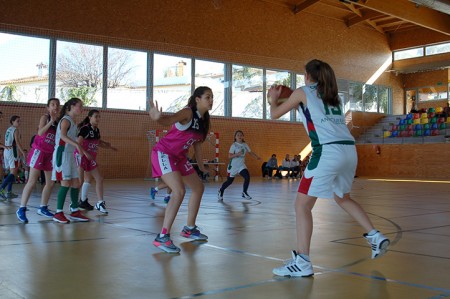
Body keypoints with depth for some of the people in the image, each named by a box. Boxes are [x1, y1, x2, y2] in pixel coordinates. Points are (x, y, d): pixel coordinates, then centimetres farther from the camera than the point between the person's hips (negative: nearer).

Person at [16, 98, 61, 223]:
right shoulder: (45, 117, -7)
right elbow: (40, 132, -24)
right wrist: (51, 121, -29)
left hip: (50, 154, 6)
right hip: (39, 151, -6)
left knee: (50, 183, 7)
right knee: (32, 181, -8)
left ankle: (43, 208, 20)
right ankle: (21, 209, -2)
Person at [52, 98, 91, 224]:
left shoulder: (72, 122, 17)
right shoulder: (66, 120, -10)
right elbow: (63, 135, -30)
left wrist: (84, 152, 29)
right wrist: (77, 145, -42)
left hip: (70, 155, 9)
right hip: (62, 153, -9)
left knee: (76, 184, 8)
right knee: (66, 184, -10)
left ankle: (75, 211, 16)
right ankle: (58, 213, -2)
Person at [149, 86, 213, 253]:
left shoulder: (203, 120, 6)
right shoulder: (188, 113, -18)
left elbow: (197, 144, 17)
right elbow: (169, 120, -38)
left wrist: (202, 167, 22)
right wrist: (158, 118, -61)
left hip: (179, 157, 10)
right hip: (164, 153, -10)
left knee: (199, 188, 15)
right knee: (179, 191, -24)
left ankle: (189, 229, 31)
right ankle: (162, 237, -17)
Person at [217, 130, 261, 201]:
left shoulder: (245, 145, 3)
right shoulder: (234, 145, -12)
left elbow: (250, 152, 9)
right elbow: (229, 156, -16)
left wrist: (257, 157, -7)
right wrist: (237, 154, -32)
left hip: (241, 165, 4)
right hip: (233, 166, -4)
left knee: (247, 176, -19)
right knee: (229, 181, 7)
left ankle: (244, 193, -4)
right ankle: (220, 191, 33)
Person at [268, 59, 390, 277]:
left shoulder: (303, 92, 9)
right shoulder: (333, 96, 24)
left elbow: (275, 114, 18)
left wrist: (274, 98, 36)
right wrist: (297, 104, 41)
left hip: (328, 151, -7)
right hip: (349, 150, 7)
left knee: (302, 204, -3)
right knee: (343, 198, 29)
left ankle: (302, 262, -10)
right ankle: (376, 237, 27)